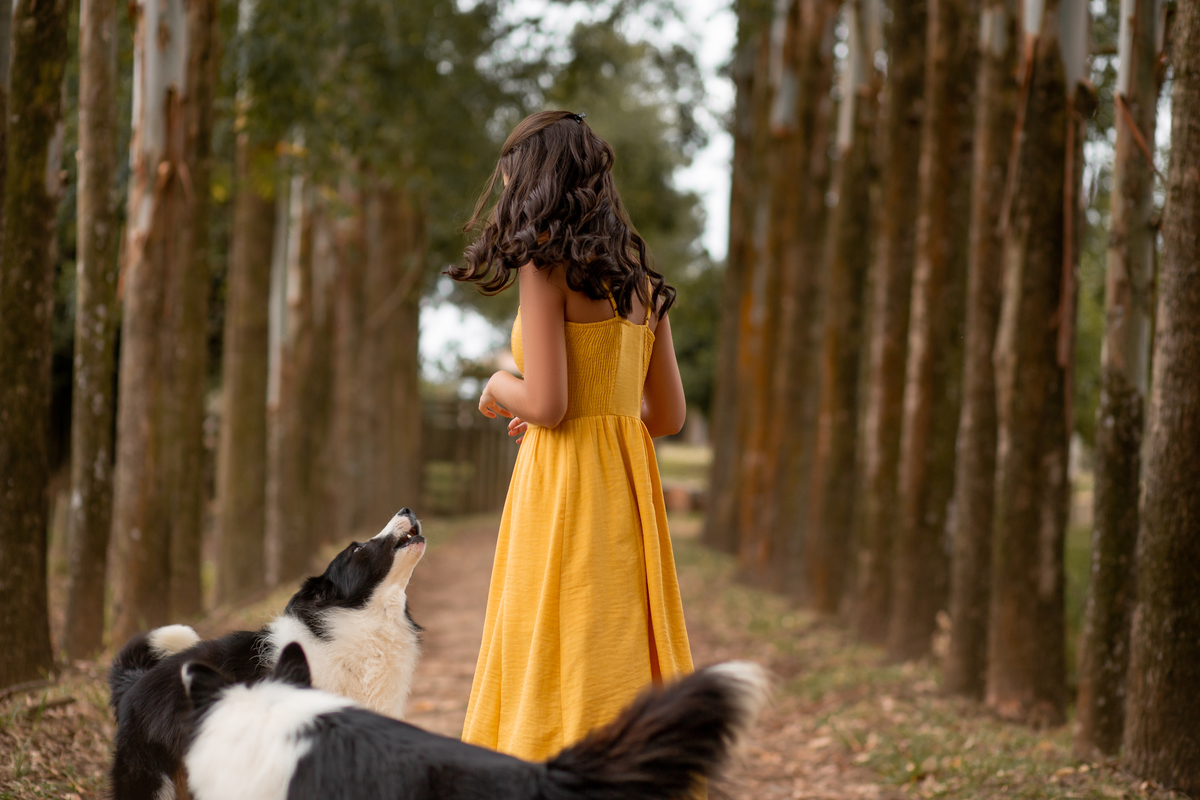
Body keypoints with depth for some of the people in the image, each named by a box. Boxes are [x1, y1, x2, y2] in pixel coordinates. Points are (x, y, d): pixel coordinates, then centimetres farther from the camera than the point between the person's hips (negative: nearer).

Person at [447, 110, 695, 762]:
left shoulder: (546, 266, -9)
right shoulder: (639, 278, 12)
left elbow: (545, 403, -17)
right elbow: (668, 414, 13)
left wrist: (498, 387, 3)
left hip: (566, 489, -7)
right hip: (631, 481, 8)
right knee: (623, 675, 10)